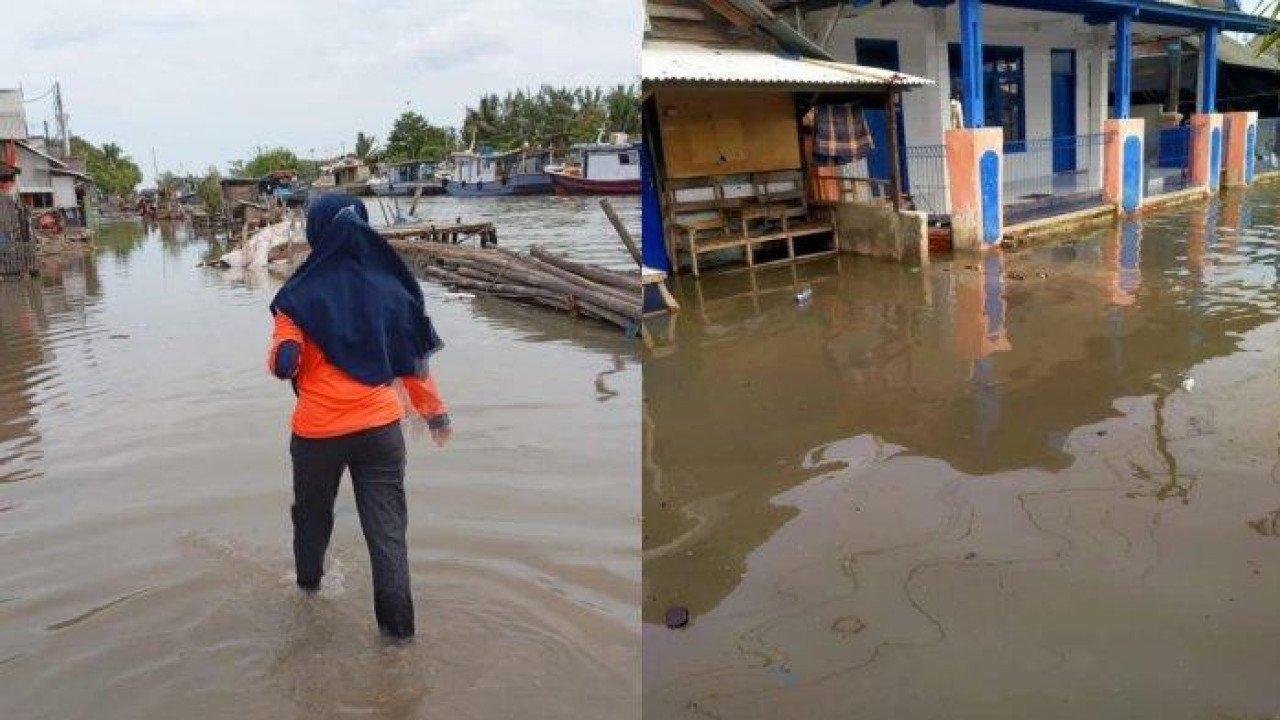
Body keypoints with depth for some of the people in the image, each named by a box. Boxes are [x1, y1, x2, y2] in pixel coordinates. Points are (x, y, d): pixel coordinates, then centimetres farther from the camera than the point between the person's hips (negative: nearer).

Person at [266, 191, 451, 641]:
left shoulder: (300, 295, -11)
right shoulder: (390, 286, -4)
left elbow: (283, 365, -11)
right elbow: (414, 359, 1)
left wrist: (280, 355, 12)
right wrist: (435, 412, 13)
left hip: (318, 431, 0)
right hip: (381, 429, 1)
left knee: (313, 510, 25)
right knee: (387, 527, 6)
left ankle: (309, 581, 49)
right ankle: (397, 624, 8)